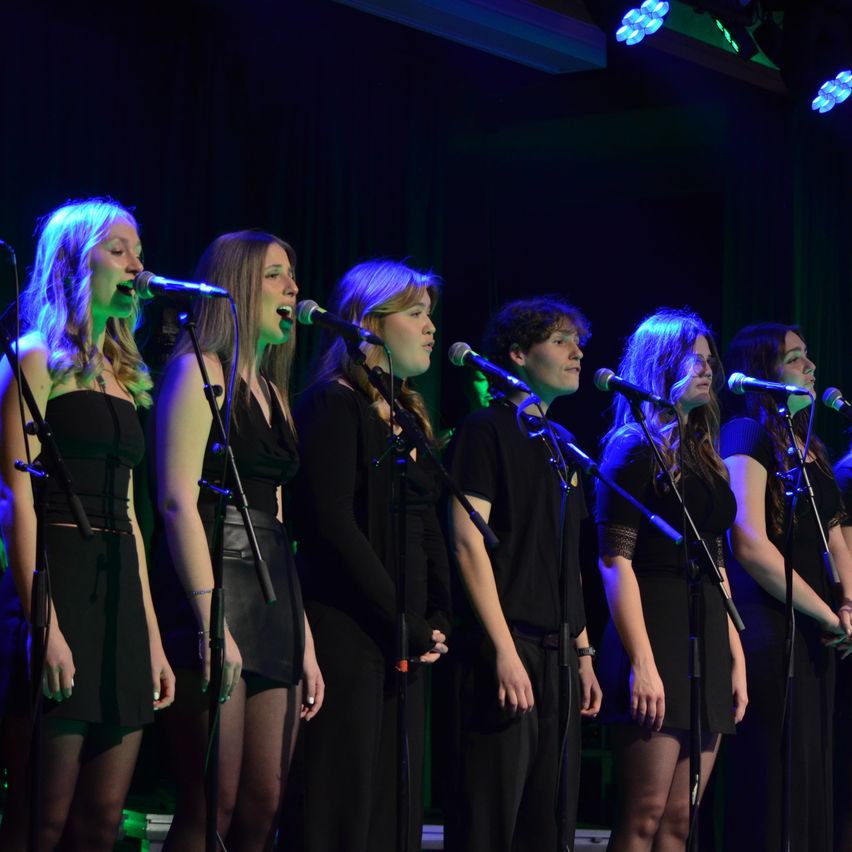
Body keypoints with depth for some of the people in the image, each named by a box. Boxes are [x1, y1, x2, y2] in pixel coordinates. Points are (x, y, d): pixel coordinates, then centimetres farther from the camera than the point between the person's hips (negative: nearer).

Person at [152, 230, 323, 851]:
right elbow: (178, 501, -12)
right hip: (215, 581, -8)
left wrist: (305, 640, 16)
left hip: (274, 591, 8)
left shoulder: (272, 392, 23)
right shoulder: (201, 369, -1)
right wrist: (211, 622, -21)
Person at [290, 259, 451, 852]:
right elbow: (334, 525, -16)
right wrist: (405, 623, -13)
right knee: (344, 803, -9)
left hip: (406, 639, 8)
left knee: (398, 804, 6)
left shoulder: (410, 414, 19)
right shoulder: (335, 403, -7)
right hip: (350, 629, -8)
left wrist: (438, 619, 4)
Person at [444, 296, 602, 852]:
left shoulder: (560, 446, 20)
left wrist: (583, 653, 15)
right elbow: (468, 541, -11)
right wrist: (504, 650, -18)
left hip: (558, 654, 8)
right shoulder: (488, 430, -3)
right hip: (508, 646, -8)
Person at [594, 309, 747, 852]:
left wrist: (736, 657, 14)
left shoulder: (702, 455, 20)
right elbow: (615, 559, -11)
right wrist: (641, 662, -19)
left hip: (707, 640, 7)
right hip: (656, 636, -7)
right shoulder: (635, 449, -3)